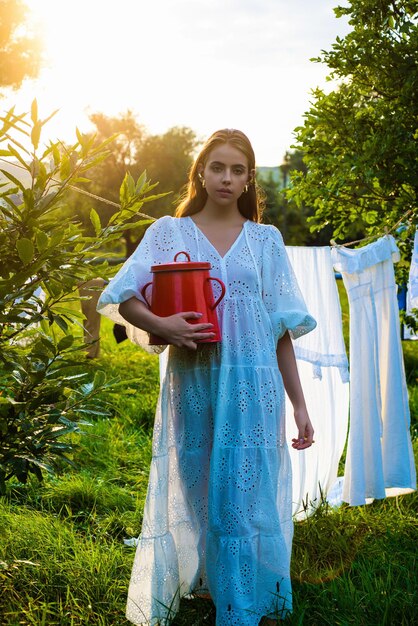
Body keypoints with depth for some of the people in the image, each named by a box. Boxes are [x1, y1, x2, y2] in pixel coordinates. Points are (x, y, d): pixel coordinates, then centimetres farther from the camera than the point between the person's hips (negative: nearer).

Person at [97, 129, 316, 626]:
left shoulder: (266, 240, 9)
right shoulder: (169, 232, 6)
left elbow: (281, 329, 7)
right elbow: (124, 299, 0)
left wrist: (299, 404, 5)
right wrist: (160, 325, -20)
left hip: (253, 385, 0)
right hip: (193, 383, 0)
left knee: (249, 498, -1)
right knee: (195, 492, 8)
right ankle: (203, 581, 30)